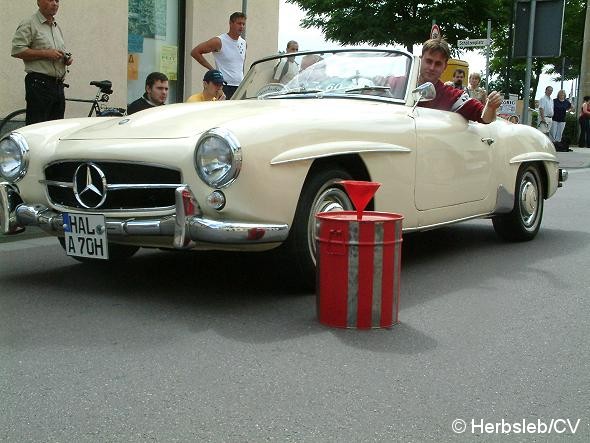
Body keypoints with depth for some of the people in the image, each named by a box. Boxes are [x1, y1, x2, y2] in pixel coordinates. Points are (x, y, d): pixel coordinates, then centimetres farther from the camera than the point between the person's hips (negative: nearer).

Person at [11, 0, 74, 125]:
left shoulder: (57, 27, 21)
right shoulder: (29, 24, -3)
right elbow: (17, 50, -13)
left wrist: (67, 58, 9)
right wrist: (45, 53, -16)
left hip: (58, 85, 8)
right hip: (39, 85, -7)